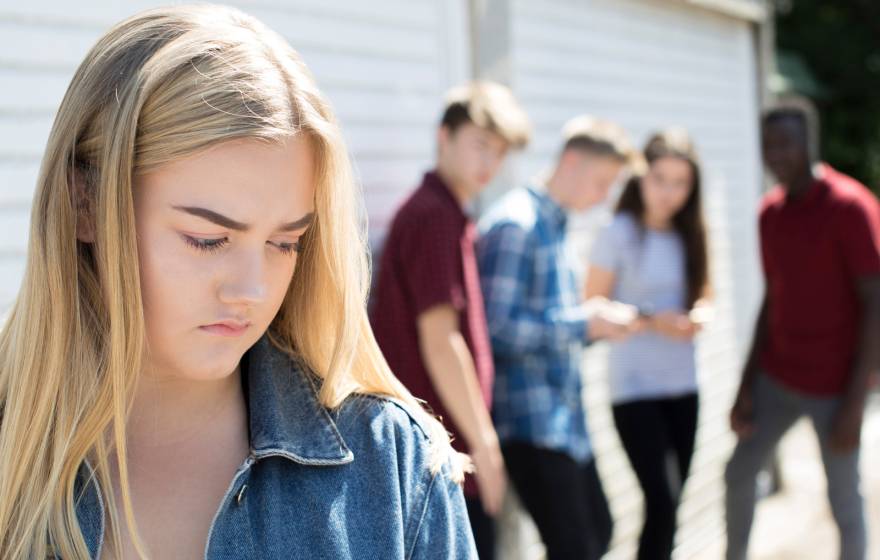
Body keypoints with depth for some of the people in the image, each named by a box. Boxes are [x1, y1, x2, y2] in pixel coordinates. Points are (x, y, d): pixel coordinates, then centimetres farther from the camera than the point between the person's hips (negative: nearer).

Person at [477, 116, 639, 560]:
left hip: (564, 418, 10)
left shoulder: (553, 223, 14)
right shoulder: (515, 224, -15)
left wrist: (597, 323, 4)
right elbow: (496, 327, -23)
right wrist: (584, 324, -17)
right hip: (530, 420, -10)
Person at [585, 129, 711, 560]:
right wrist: (653, 321, -18)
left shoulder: (687, 236, 7)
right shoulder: (620, 233, -8)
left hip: (682, 382, 6)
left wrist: (698, 313, -4)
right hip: (634, 384, -6)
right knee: (662, 501, -12)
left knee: (672, 499, 9)